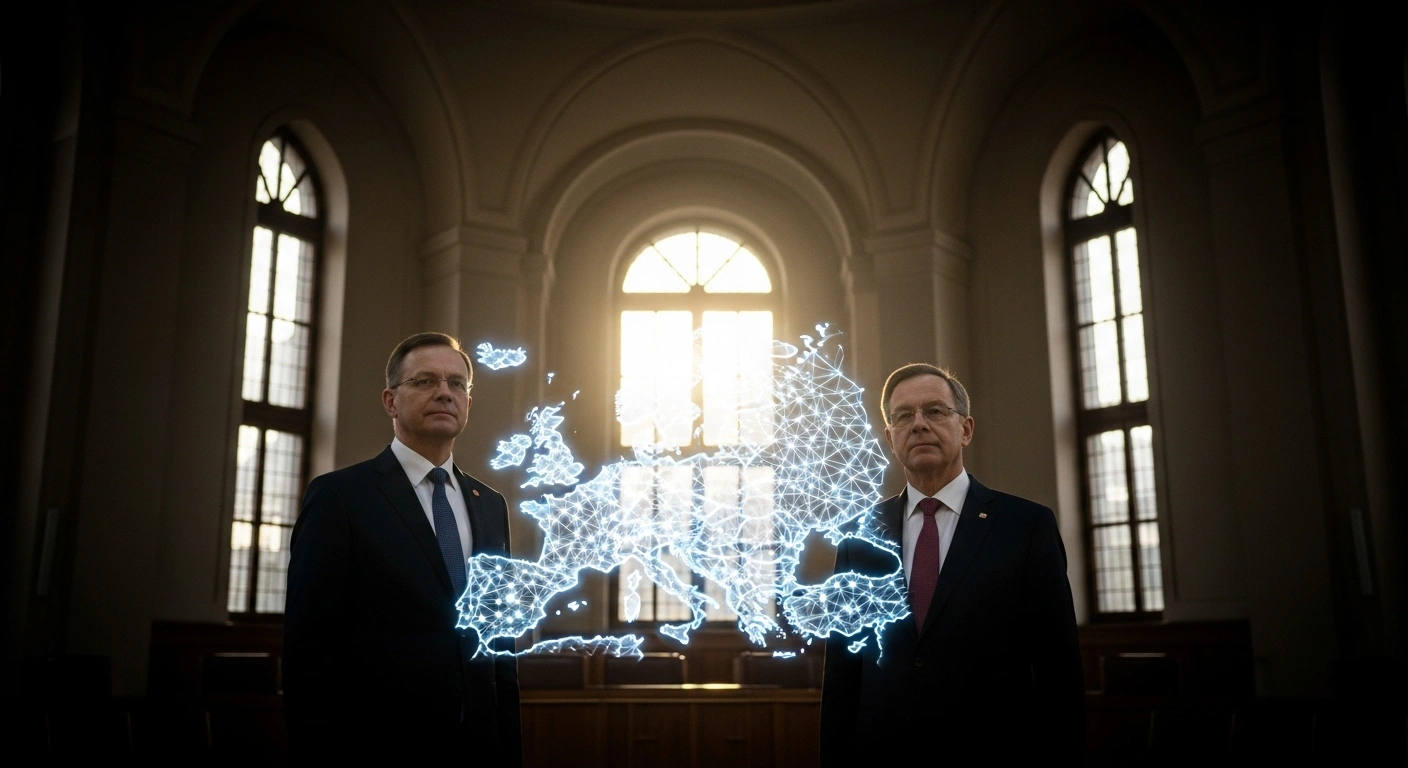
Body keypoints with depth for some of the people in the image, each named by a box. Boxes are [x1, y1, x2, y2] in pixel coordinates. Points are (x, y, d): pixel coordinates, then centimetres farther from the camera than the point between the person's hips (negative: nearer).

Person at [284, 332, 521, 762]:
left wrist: (510, 749, 6)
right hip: (381, 742, -5)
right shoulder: (339, 496, -7)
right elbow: (309, 648, -10)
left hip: (480, 744, 5)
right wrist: (315, 750, -12)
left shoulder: (491, 506, 9)